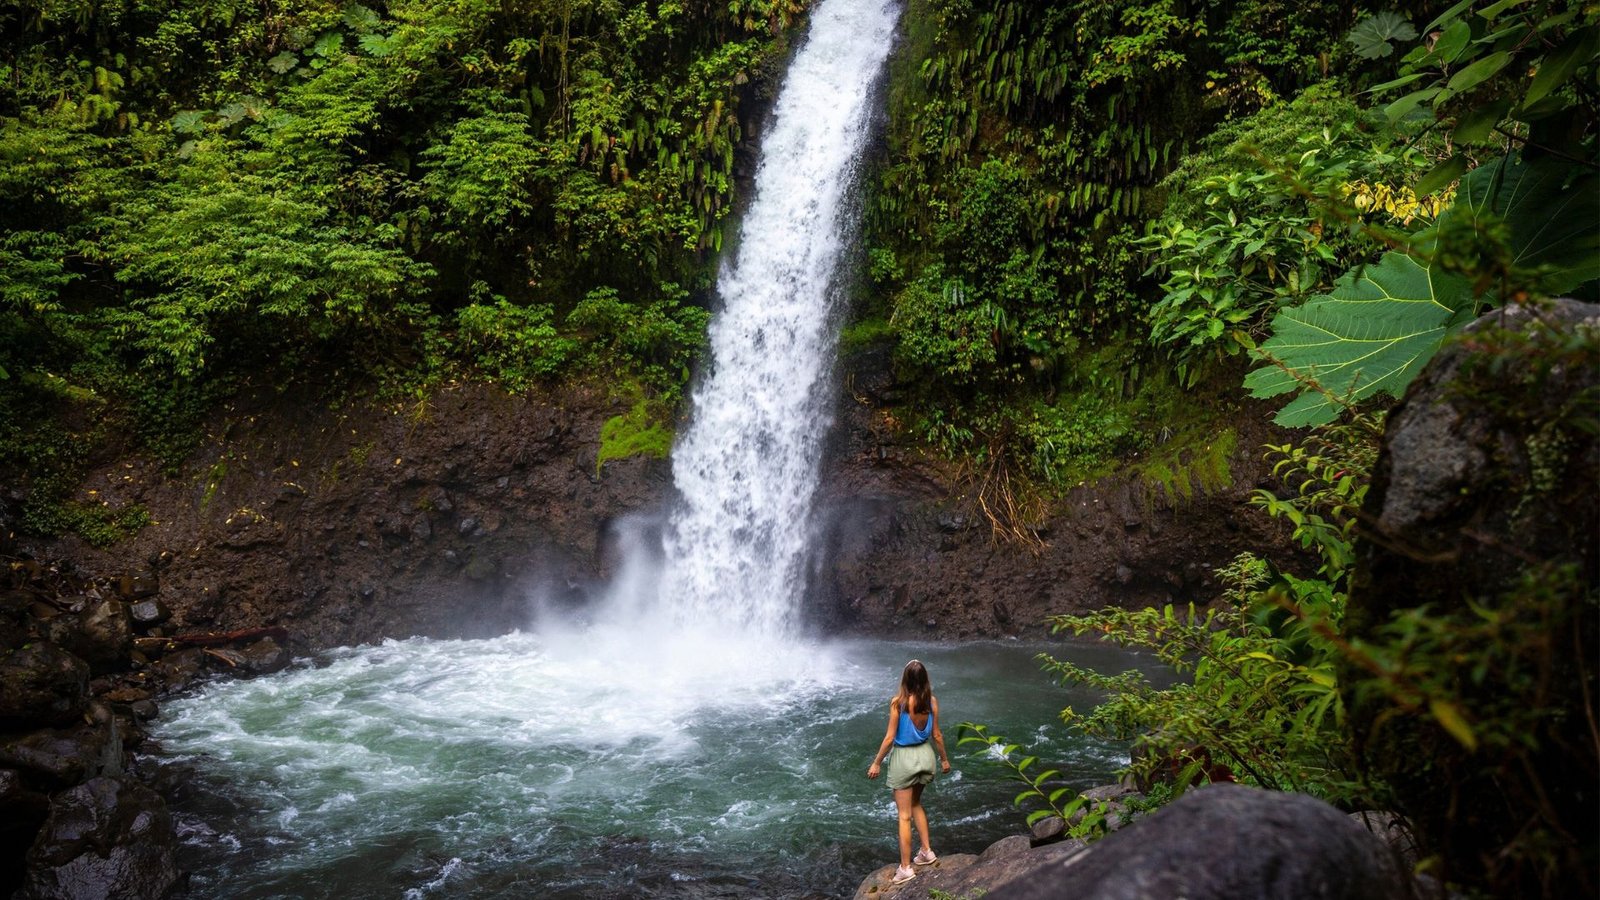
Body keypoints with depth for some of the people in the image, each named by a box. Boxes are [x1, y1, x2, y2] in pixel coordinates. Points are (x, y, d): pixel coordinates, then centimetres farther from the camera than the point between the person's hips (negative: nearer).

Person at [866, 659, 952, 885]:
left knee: (904, 814, 5)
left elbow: (890, 736, -15)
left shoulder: (898, 702, -19)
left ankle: (905, 868, 10)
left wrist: (876, 763, -4)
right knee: (916, 803, 28)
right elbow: (936, 734, 1)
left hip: (904, 757, -5)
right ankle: (926, 851, 29)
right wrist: (944, 758, 16)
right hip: (925, 755, 5)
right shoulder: (932, 701, -8)